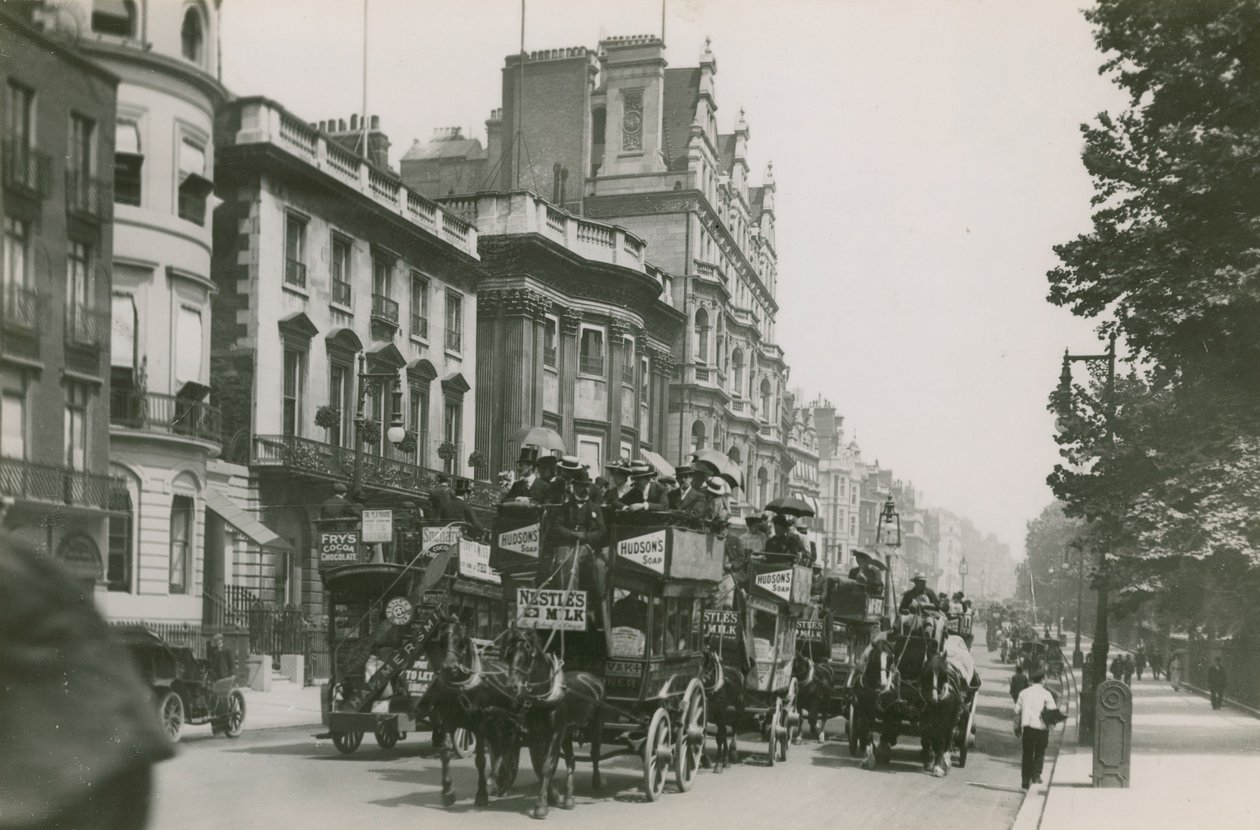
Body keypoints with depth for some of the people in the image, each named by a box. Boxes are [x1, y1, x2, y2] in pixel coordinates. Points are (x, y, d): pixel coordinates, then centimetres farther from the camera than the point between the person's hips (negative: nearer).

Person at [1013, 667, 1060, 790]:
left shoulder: (1024, 693, 8)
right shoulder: (1045, 694, -4)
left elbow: (1017, 711, 10)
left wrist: (1017, 727, 18)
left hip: (1027, 727, 3)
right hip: (1041, 727, -3)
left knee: (1027, 754, 10)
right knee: (1040, 753, 12)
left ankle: (1025, 780, 10)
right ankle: (1036, 776, 0)